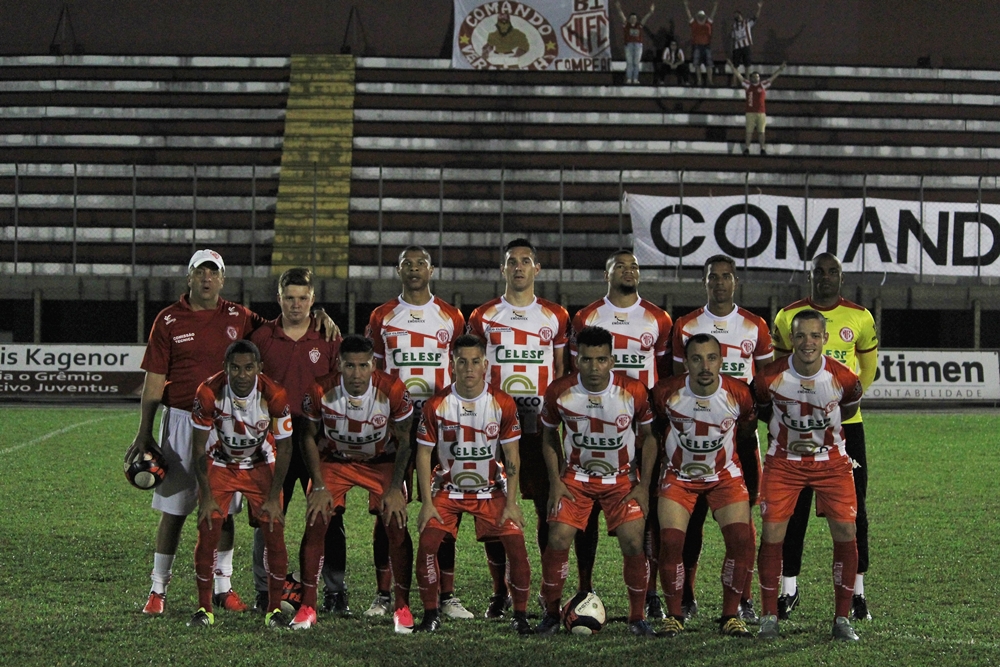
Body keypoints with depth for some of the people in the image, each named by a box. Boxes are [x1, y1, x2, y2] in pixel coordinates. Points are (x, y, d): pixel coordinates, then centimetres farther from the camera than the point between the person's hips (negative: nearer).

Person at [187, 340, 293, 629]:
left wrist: (274, 497, -13)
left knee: (275, 534, -9)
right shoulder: (209, 392, -25)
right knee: (208, 534, -10)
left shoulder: (274, 395, -25)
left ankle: (275, 609, 4)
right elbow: (199, 447, -13)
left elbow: (284, 447, -12)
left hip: (261, 466, 0)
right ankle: (204, 609, 3)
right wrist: (206, 496, -14)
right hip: (219, 465, 0)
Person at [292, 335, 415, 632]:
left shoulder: (392, 390, -25)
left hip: (382, 461, -1)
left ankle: (402, 607, 0)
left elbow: (404, 441, -10)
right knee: (316, 524, -14)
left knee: (397, 525, -14)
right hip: (334, 460, 1)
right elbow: (310, 437, -7)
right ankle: (307, 607, -3)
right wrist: (319, 486, -12)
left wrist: (395, 488, -15)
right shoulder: (321, 391, -23)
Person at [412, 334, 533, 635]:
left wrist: (511, 503, -8)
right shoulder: (437, 405, -10)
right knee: (427, 542, -17)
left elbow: (512, 456, -3)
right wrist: (427, 503, -9)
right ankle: (431, 615, -1)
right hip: (448, 488, 0)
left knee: (516, 545, -14)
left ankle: (520, 616, 2)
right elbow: (423, 454, -4)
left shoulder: (503, 404, -9)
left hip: (491, 490, 0)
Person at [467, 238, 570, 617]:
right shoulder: (484, 317, 9)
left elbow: (562, 372, 13)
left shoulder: (555, 316, 10)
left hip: (542, 422, 0)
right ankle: (499, 593, 8)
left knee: (549, 507, -2)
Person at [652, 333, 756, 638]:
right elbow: (655, 426, 3)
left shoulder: (739, 394, -17)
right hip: (679, 475, 0)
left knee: (741, 540, -15)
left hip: (725, 475, 1)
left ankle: (730, 615, 0)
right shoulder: (667, 392, -18)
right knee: (671, 542, -16)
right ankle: (674, 615, 3)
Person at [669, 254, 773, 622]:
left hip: (741, 429, 0)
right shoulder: (686, 326, 7)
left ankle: (744, 598, 5)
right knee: (692, 513, 0)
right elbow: (678, 381, 10)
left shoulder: (755, 326, 7)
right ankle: (686, 596, 8)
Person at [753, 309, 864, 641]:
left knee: (846, 533, -7)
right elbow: (761, 410, 6)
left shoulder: (844, 378, -16)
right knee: (772, 534, -9)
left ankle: (842, 618, 5)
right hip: (784, 461, 0)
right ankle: (769, 617, 5)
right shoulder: (770, 377, -17)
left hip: (832, 460, 0)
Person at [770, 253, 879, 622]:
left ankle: (857, 590, 9)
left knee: (853, 508, 2)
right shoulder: (788, 317, 0)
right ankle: (789, 588, 12)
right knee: (794, 508, 2)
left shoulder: (860, 319, 2)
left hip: (846, 424, 0)